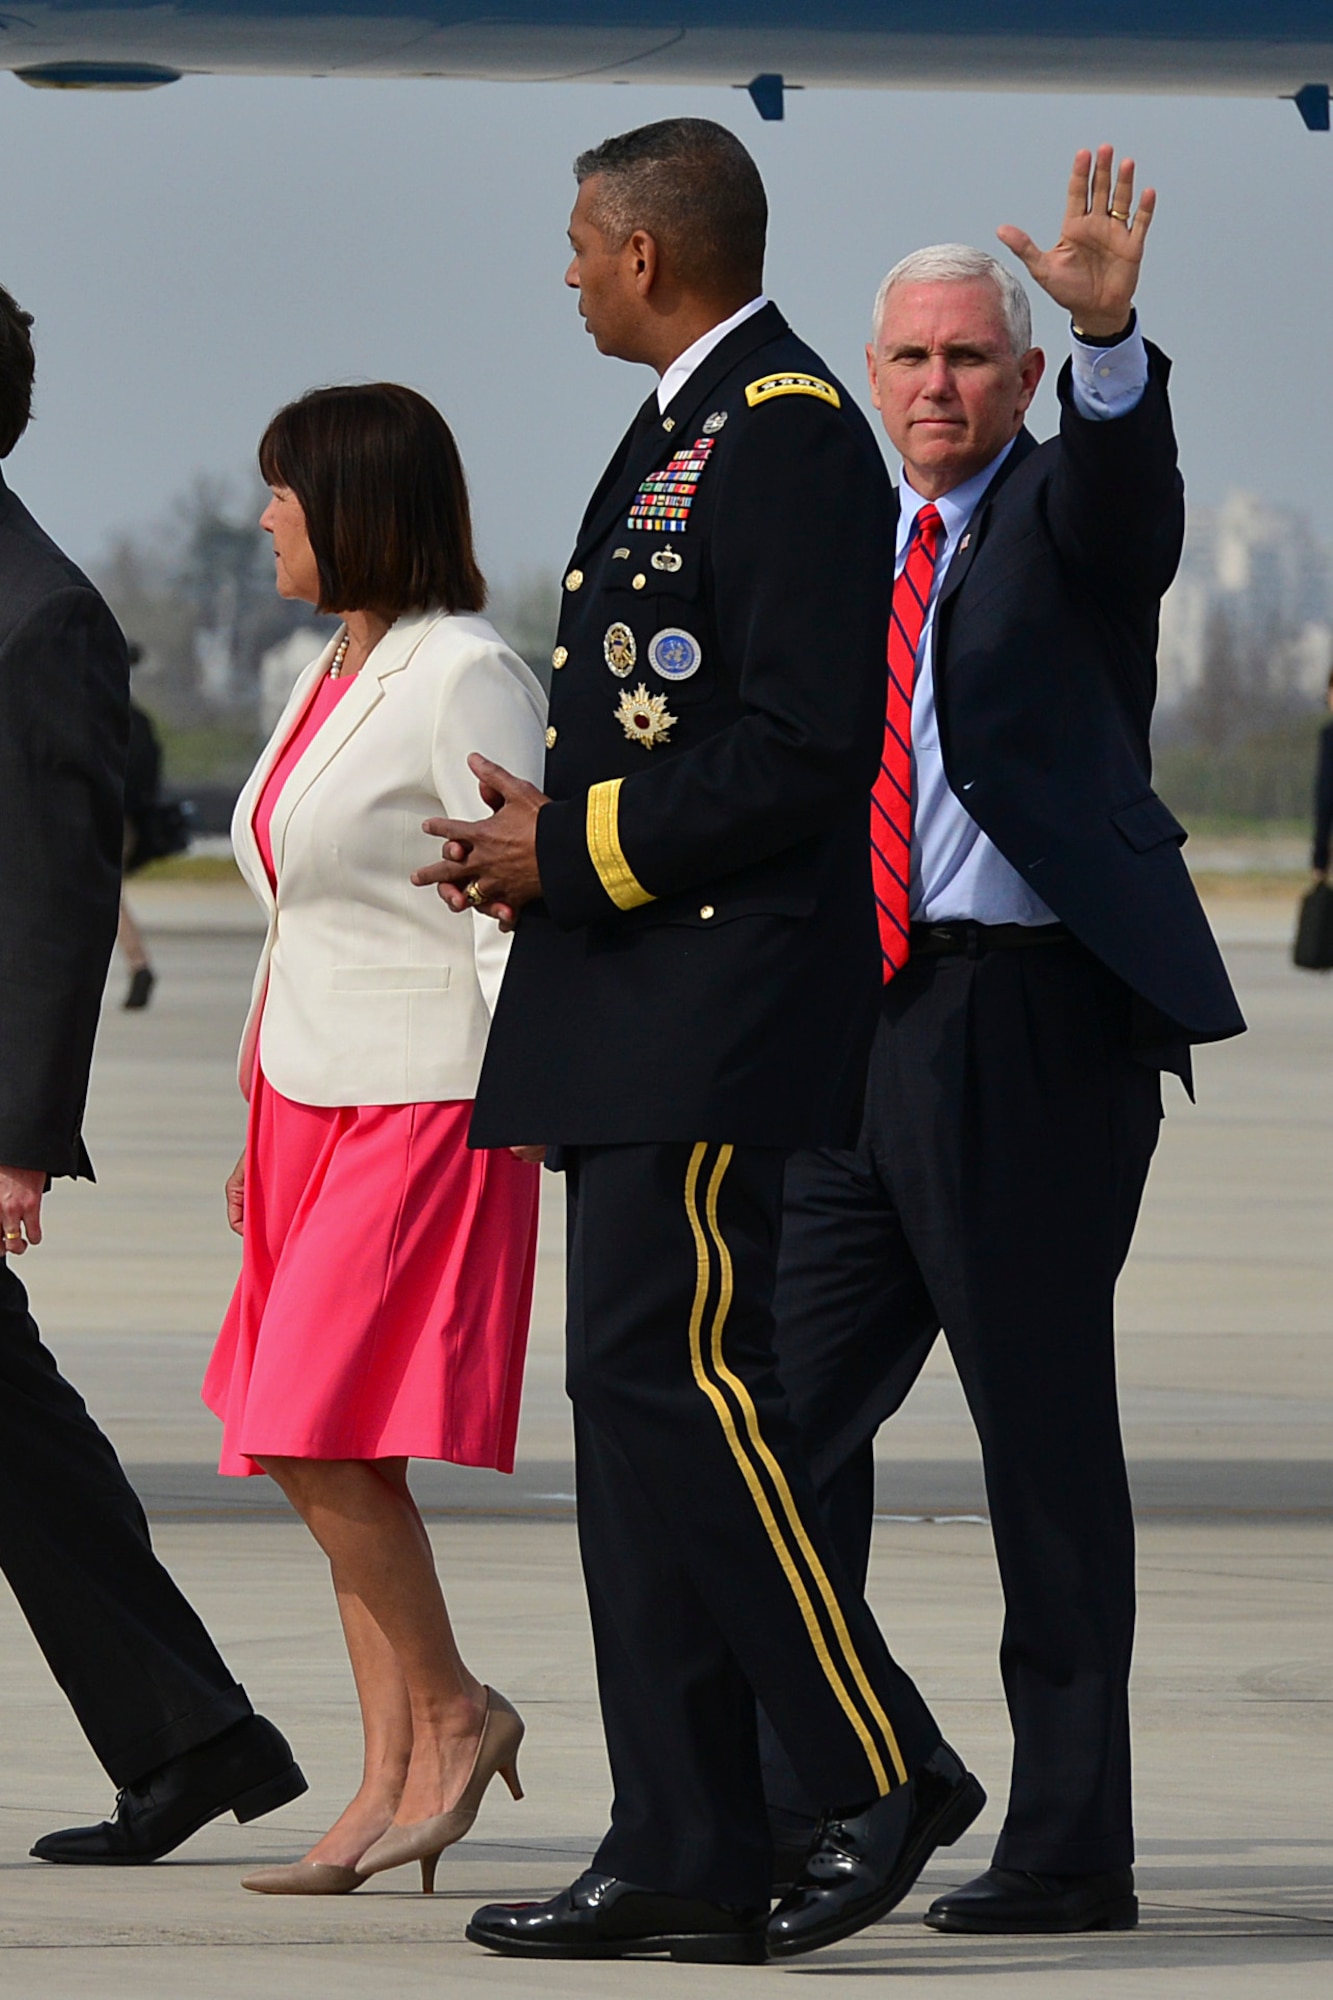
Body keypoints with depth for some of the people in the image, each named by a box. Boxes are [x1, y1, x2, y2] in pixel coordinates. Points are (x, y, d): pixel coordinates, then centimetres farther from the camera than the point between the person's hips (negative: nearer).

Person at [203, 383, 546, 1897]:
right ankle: (391, 1781, 9)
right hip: (312, 1103, 9)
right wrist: (264, 1130, 21)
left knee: (314, 1435, -15)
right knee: (324, 1457, 6)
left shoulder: (466, 680, -12)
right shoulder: (333, 679, 15)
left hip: (423, 1112, -9)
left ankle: (452, 1710, 1)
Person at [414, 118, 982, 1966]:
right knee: (641, 1394, 6)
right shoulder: (688, 433, 20)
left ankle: (884, 1773, -7)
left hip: (721, 999, -10)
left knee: (675, 1375, -14)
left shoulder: (790, 433, -12)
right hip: (635, 1008, 10)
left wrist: (579, 848, -15)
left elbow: (806, 750, -20)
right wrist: (538, 845, 10)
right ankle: (686, 1852, 6)